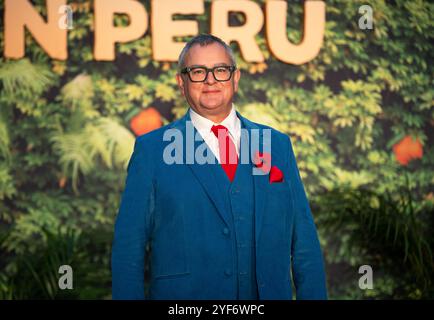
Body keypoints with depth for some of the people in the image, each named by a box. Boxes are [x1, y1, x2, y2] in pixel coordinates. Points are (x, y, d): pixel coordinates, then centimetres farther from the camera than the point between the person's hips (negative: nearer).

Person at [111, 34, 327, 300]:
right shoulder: (151, 150, -2)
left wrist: (313, 296, -5)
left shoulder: (277, 146, 5)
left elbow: (304, 245, 4)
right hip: (183, 295, -2)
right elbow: (129, 248, -3)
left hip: (269, 294, 3)